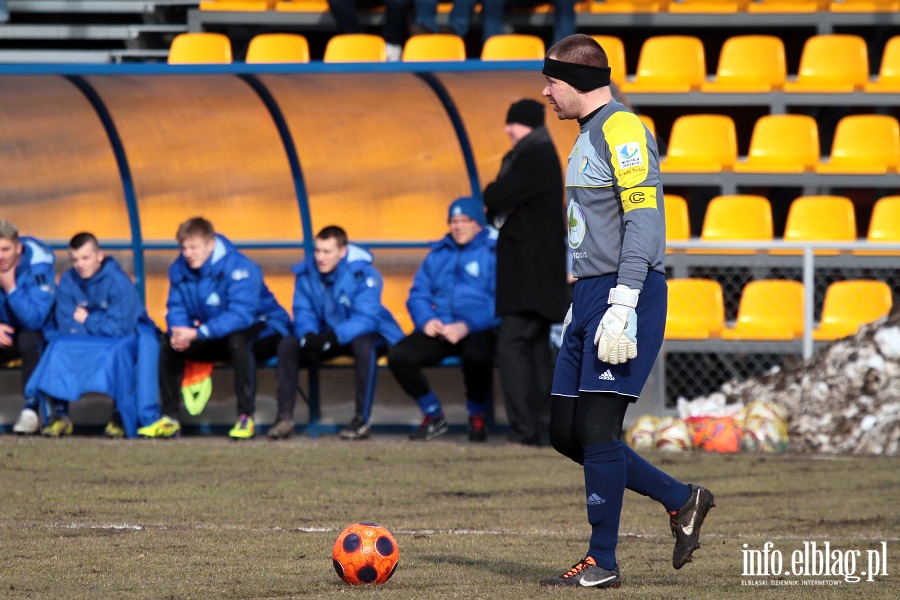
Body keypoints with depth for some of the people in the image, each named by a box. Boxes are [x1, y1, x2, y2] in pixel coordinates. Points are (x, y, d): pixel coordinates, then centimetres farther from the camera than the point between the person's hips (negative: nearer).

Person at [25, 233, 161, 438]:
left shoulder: (119, 282, -21)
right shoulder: (68, 281, -8)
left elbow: (120, 328, -25)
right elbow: (66, 326, -12)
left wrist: (87, 320, -15)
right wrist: (99, 324, -23)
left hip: (130, 335, -4)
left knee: (118, 351, -38)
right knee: (59, 344, -23)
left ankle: (120, 418, -26)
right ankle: (60, 416, -20)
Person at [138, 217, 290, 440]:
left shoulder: (239, 268, -26)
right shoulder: (179, 269, -5)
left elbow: (240, 315, -35)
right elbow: (176, 309, -3)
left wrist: (196, 333, -41)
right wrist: (179, 334, -28)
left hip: (262, 330, -7)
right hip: (220, 338, 7)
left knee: (237, 339, -39)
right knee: (169, 344, -7)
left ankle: (246, 417, -33)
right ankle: (170, 419, -1)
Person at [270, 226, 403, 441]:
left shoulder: (363, 274, -21)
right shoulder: (306, 273, -6)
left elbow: (366, 318, -29)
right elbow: (303, 312, -6)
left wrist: (334, 336, -44)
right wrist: (308, 335, -31)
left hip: (364, 335, -5)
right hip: (326, 337, 5)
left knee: (363, 344, -39)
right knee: (287, 344, -18)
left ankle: (362, 419, -31)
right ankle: (285, 417, -15)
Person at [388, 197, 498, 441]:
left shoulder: (493, 253, 1)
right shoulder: (437, 255, 20)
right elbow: (418, 295, 19)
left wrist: (467, 326, -21)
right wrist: (426, 320, -4)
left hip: (478, 331, -5)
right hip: (438, 330, 5)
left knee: (477, 355, -40)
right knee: (398, 356, -21)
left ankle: (477, 418, -8)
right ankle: (434, 417, 2)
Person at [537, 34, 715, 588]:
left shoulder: (623, 130, -12)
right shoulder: (588, 136, 19)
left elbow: (643, 222, -19)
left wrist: (621, 308, -23)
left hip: (628, 294, -10)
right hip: (592, 294, 10)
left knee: (598, 430, -9)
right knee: (567, 433, 7)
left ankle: (603, 563, -2)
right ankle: (681, 501, 17)